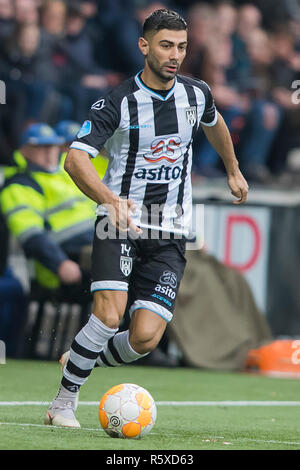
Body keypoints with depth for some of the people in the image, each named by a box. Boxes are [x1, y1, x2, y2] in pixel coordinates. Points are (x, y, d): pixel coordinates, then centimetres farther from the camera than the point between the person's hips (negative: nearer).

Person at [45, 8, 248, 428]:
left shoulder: (197, 94, 4)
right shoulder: (118, 103, -11)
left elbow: (214, 124, 29)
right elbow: (76, 158, -20)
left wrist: (233, 170, 41)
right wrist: (110, 200, -36)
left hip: (169, 235, 3)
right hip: (120, 224, -3)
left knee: (146, 337, -11)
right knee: (109, 315, -24)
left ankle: (81, 363, 20)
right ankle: (64, 400, -4)